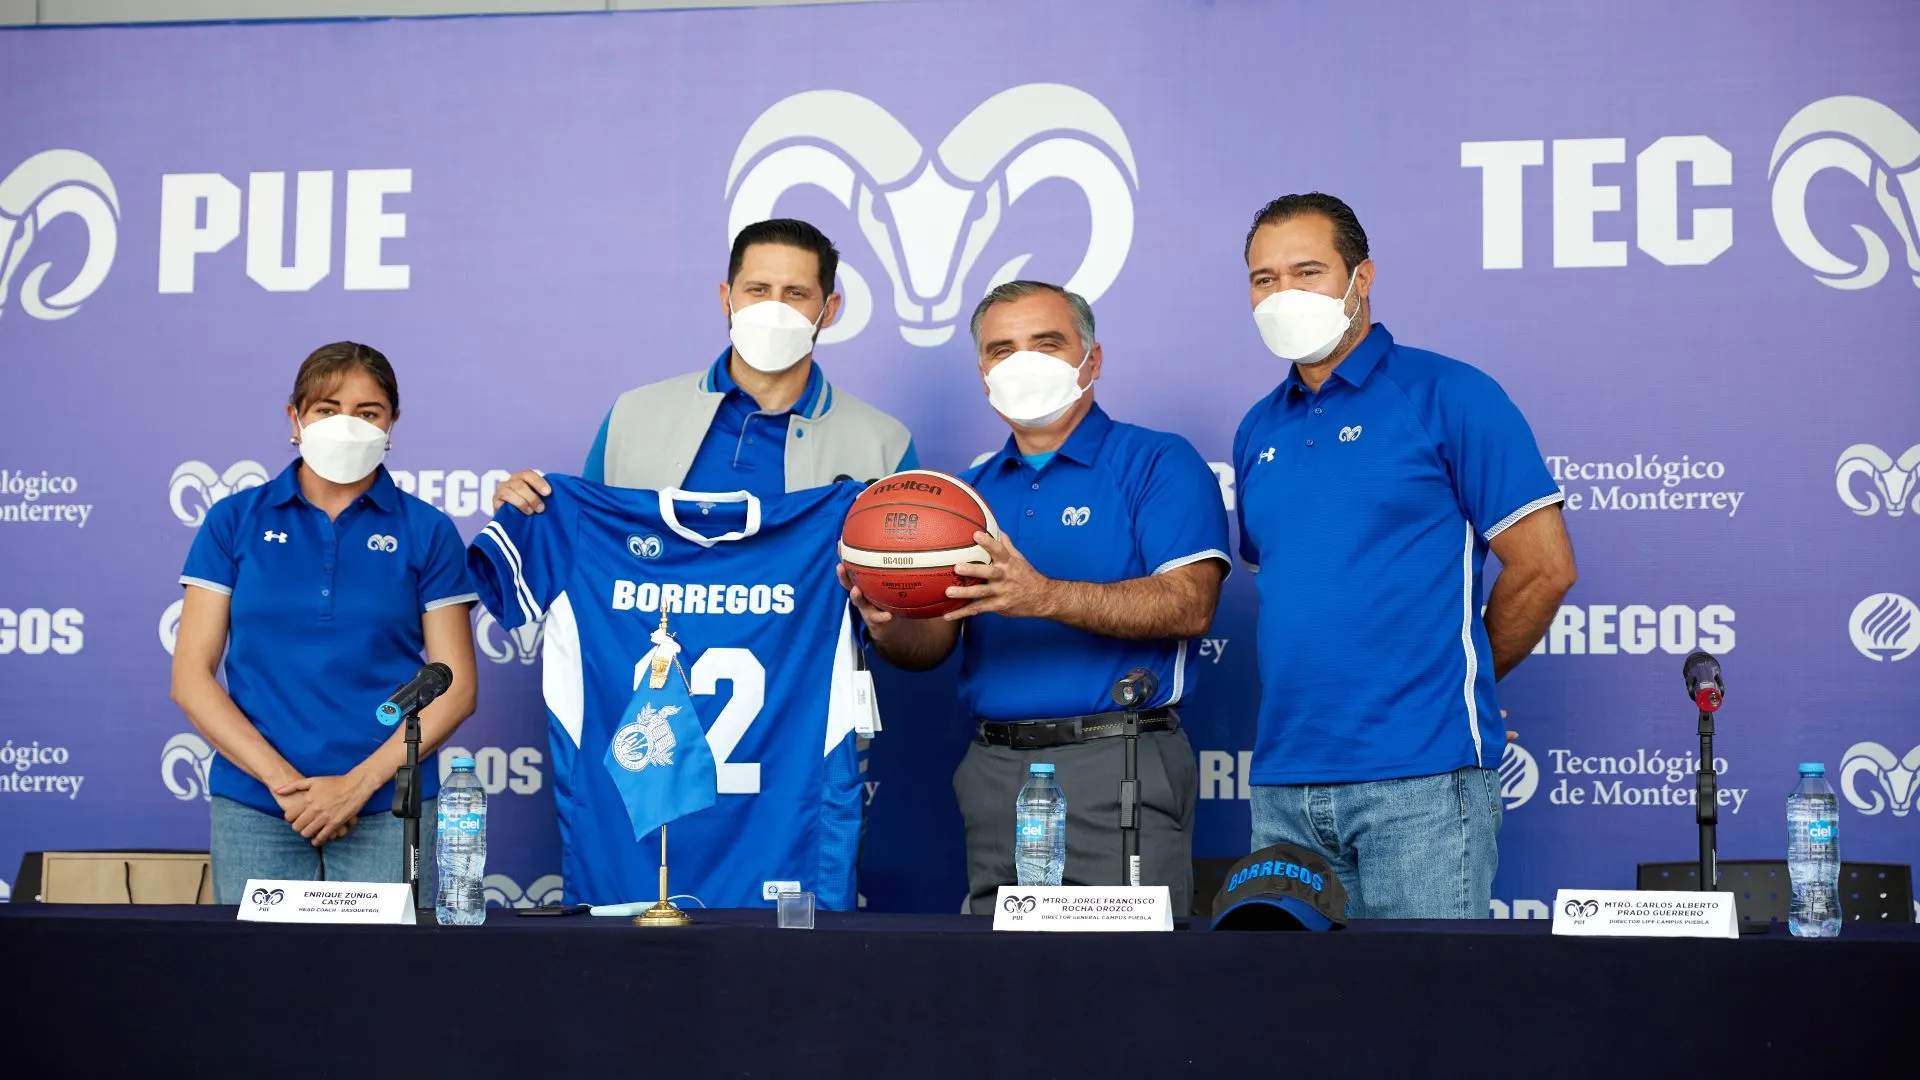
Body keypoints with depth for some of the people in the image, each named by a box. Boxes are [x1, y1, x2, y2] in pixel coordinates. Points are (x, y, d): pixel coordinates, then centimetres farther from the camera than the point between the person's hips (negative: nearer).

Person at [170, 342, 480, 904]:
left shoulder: (426, 531, 4)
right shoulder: (236, 520, 6)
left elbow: (455, 687, 1)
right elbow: (191, 675, 2)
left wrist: (359, 783, -11)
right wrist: (282, 780, -9)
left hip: (387, 809, -1)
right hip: (253, 807, 1)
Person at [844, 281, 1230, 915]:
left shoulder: (1158, 464, 1)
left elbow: (1190, 605, -14)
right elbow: (932, 645, 11)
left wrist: (1046, 597, -25)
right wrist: (888, 628, -13)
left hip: (1118, 765, -5)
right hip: (994, 767, 5)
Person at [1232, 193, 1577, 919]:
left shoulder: (1448, 396, -3)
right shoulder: (1259, 431, 15)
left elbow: (1544, 567, -5)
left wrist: (1456, 682, 5)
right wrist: (1316, 687, 12)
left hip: (1420, 779, -6)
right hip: (1283, 779, 6)